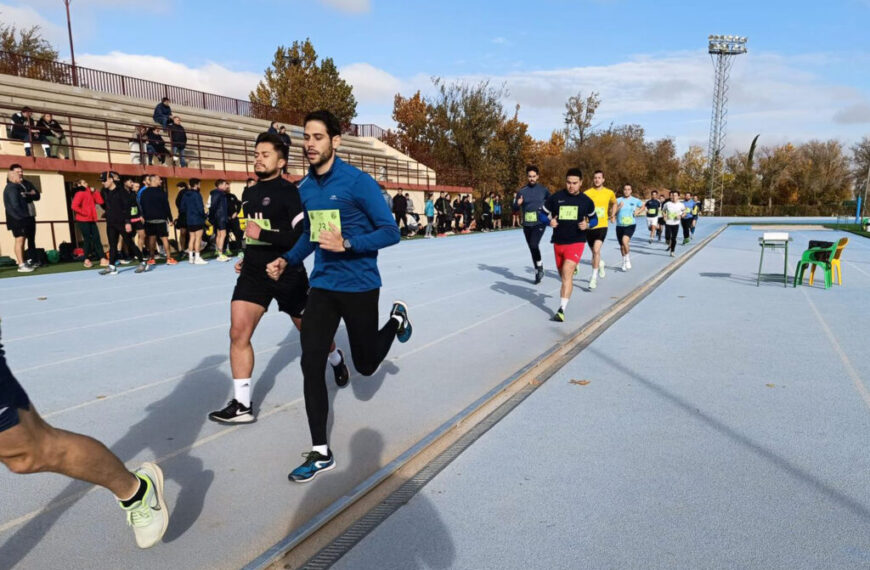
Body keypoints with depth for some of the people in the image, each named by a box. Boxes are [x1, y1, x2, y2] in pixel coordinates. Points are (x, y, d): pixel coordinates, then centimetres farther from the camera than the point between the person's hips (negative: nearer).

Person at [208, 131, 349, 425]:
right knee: (238, 333, -8)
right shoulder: (249, 193, 12)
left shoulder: (291, 192, -12)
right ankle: (242, 405, -1)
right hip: (253, 273, 6)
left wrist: (264, 234, -26)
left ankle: (336, 359, 46)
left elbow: (304, 237, -21)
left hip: (288, 274, -6)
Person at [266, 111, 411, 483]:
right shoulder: (304, 189, 5)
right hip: (322, 285, 5)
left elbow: (390, 232, -15)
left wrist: (347, 244, -27)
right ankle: (320, 453, 8)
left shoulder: (357, 182, -14)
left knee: (365, 365, 10)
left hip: (359, 286, -5)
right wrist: (287, 261, 2)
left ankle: (396, 319, 42)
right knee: (311, 364, -4)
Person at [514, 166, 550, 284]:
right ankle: (538, 273, 24)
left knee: (534, 245, -24)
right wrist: (518, 203, -18)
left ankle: (540, 266, 1)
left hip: (540, 223, -3)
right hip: (527, 225, 3)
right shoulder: (522, 191, 3)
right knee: (532, 249, 9)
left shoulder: (543, 189, 1)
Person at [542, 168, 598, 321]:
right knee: (563, 274, 15)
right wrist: (549, 221, -15)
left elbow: (593, 218, 14)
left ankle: (561, 310, -22)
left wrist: (587, 224, -9)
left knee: (567, 273, -19)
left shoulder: (586, 201, 0)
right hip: (558, 242, 3)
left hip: (576, 242, -3)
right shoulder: (555, 198, -3)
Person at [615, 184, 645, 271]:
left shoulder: (635, 200, 3)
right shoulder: (618, 200, 3)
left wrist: (638, 212, 1)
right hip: (620, 226, 3)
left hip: (630, 225, -3)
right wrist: (619, 207, -20)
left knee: (624, 240, -27)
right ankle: (624, 263, 30)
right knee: (622, 246, 11)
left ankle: (628, 260, -8)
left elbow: (643, 207, 20)